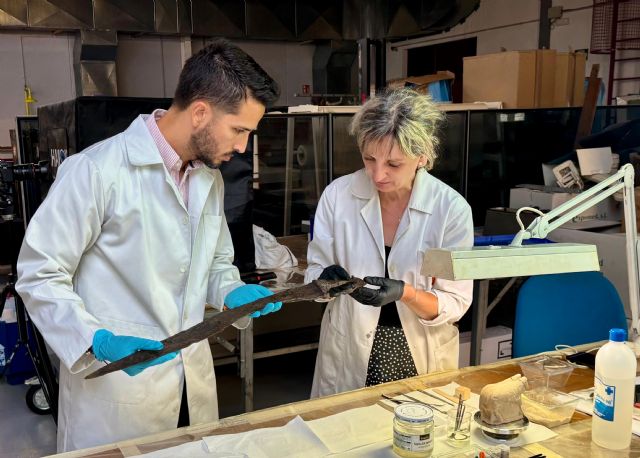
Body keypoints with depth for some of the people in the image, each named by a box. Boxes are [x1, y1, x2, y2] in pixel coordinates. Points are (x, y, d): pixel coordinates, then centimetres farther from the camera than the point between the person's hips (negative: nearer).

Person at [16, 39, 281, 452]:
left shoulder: (210, 178, 7)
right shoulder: (97, 170, -17)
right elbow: (40, 274, -12)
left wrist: (235, 293, -2)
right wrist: (97, 340, -25)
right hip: (116, 383, -6)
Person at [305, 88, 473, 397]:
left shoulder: (452, 208, -14)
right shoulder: (338, 194, -10)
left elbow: (455, 304, -10)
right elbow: (314, 272, -1)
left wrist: (406, 293, -28)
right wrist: (327, 279, -24)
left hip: (423, 358, -1)